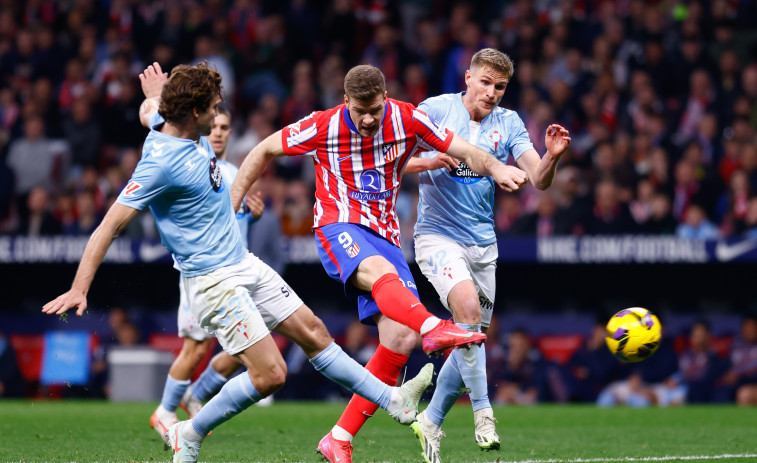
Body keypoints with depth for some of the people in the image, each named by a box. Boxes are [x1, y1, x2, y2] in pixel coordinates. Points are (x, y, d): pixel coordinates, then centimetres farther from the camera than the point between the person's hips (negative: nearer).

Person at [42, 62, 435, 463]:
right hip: (212, 279, -9)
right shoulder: (161, 162, -25)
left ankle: (394, 400, 21)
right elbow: (111, 224, -24)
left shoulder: (179, 126, 0)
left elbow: (148, 111, 24)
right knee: (270, 374, -13)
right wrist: (79, 289, -26)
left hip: (243, 264, 9)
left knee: (313, 333, 13)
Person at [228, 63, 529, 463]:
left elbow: (466, 152, 1)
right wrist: (231, 205, 7)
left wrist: (496, 168, -20)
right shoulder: (323, 127, -6)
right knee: (379, 270, -39)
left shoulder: (407, 119, -1)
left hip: (385, 234, 4)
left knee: (400, 339, -12)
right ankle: (433, 328, -71)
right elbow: (265, 150, 8)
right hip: (339, 227, -4)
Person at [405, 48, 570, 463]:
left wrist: (552, 156, -25)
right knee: (468, 305, -29)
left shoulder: (508, 123, 4)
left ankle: (431, 421, 27)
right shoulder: (435, 110, -5)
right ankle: (482, 412, -21)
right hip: (438, 234, -5)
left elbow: (538, 180, -4)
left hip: (482, 242, 5)